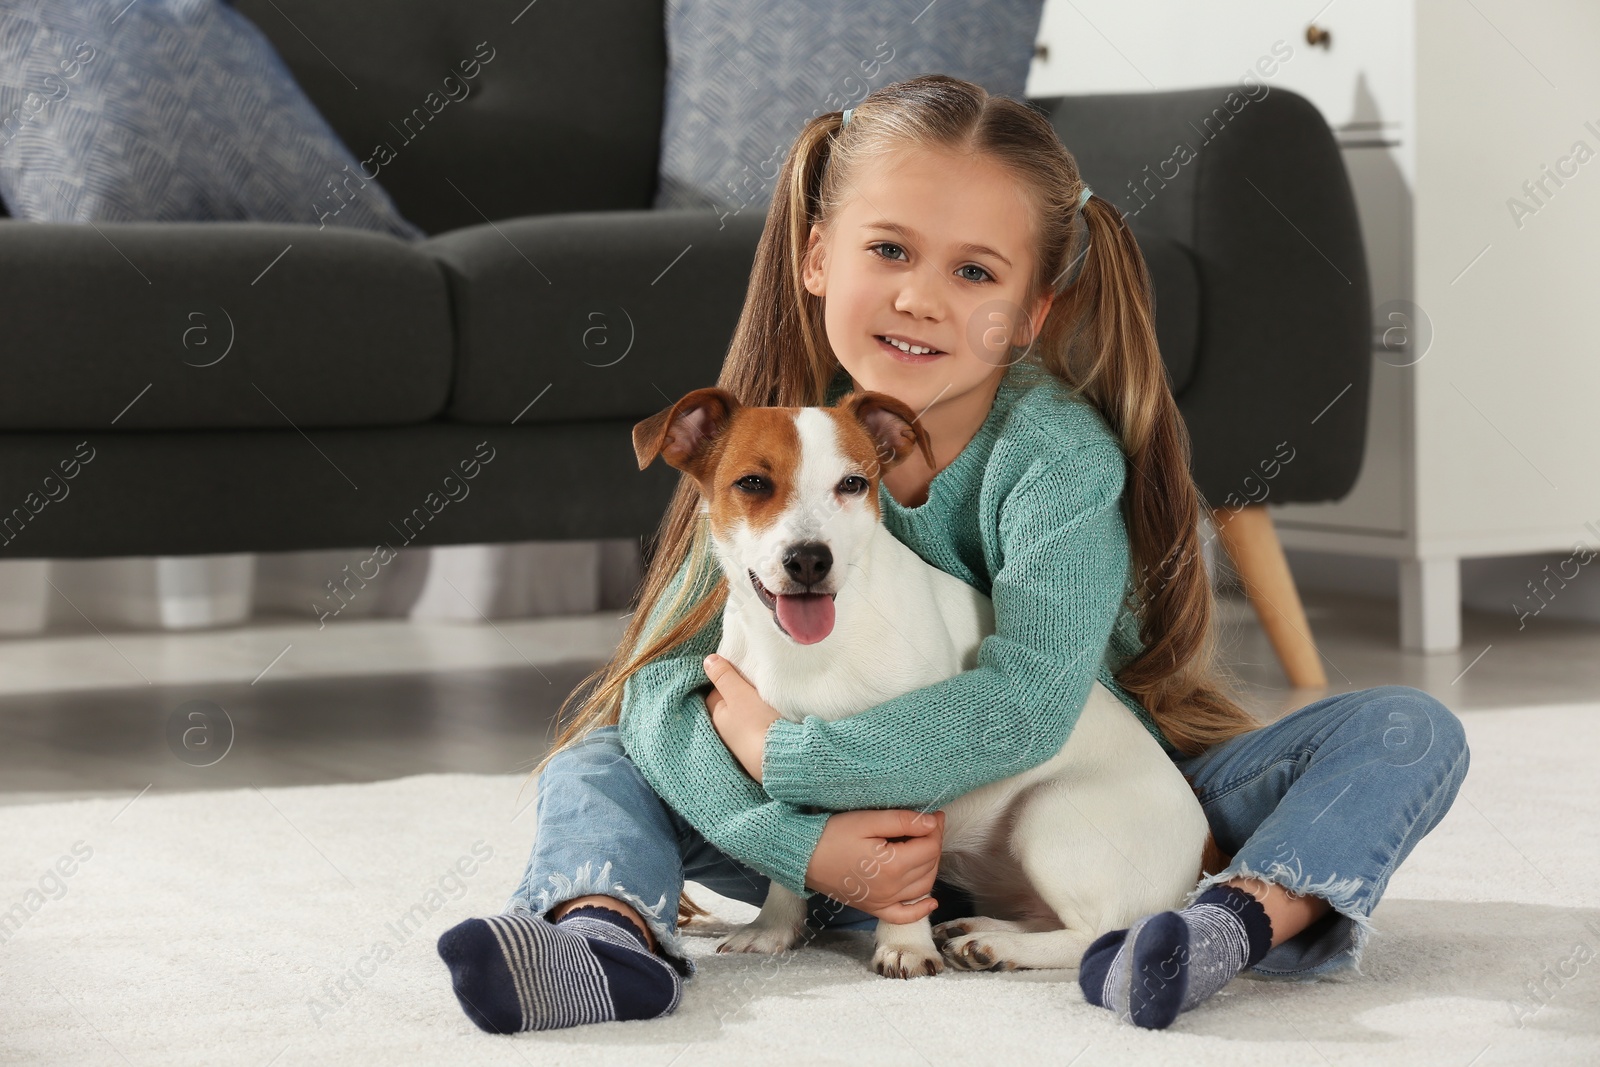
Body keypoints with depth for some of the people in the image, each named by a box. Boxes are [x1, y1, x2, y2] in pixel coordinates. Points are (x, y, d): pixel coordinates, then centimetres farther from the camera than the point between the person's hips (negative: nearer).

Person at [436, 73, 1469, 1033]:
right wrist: (804, 844, -34)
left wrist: (781, 750, -30)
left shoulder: (1056, 451, -23)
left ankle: (1243, 916, -45)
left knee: (1406, 733, -20)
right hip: (883, 839, 3)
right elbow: (661, 691, -18)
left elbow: (1030, 706, -35)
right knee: (596, 760, -8)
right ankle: (608, 930, -39)